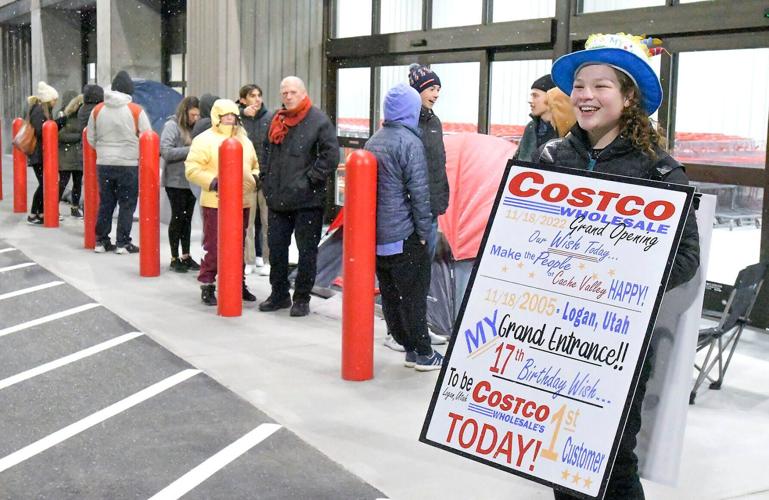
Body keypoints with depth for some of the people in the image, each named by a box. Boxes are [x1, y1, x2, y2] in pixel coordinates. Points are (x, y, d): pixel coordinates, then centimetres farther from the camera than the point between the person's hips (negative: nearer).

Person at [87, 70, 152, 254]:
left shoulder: (97, 110, 2)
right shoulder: (136, 111, -9)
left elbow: (91, 138, 8)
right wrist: (139, 155, 12)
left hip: (103, 164, 4)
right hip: (129, 164, -4)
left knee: (105, 203, 13)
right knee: (127, 204, 5)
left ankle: (101, 241, 17)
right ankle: (123, 243, 4)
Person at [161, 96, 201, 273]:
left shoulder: (194, 127, 11)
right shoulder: (172, 126, -8)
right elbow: (165, 151, -18)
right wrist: (190, 150, -19)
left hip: (191, 181, 6)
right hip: (175, 181, -6)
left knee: (187, 218, 11)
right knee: (177, 218, 1)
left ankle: (186, 256, 20)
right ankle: (175, 258, 12)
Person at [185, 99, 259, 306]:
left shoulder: (244, 140, 16)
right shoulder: (204, 140, -5)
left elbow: (255, 166, 26)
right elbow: (192, 169, -11)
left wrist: (255, 178, 4)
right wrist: (213, 182, -20)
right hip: (215, 203, -6)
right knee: (214, 248, -3)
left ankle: (239, 283, 25)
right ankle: (207, 286, 8)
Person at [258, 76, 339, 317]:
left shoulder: (319, 121, -8)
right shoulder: (276, 121, 12)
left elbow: (331, 156, -14)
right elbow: (267, 151, 25)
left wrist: (311, 179, -14)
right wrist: (266, 179, 14)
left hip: (307, 199, -6)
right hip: (277, 198, 6)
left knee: (307, 251, 3)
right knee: (276, 247, 13)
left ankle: (302, 299, 14)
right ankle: (279, 294, 27)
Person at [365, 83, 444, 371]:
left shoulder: (373, 142, 10)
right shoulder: (409, 142, -14)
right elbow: (419, 193, -15)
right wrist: (424, 232, -7)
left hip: (376, 233, 7)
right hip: (403, 235, -7)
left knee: (390, 293, 12)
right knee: (414, 294, 1)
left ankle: (409, 346, 20)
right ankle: (423, 354, 8)